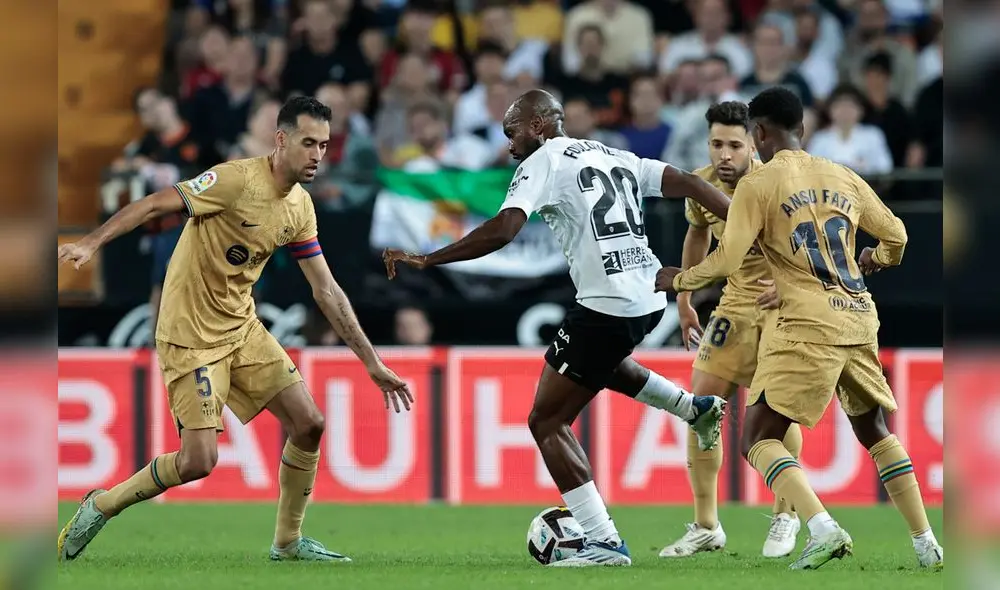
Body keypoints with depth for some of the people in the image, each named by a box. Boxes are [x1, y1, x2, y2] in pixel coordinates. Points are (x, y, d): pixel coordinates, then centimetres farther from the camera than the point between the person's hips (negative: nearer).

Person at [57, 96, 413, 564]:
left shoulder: (301, 209, 3)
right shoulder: (238, 180, -20)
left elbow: (326, 291, 9)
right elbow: (154, 205, -23)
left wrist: (372, 362, 9)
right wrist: (91, 243, -35)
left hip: (242, 328, 7)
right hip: (190, 336, -7)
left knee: (308, 423, 0)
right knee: (199, 460, -13)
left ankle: (288, 542, 16)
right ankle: (101, 506, 10)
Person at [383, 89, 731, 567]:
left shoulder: (543, 163, -3)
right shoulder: (614, 157, 18)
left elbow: (502, 230, -17)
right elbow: (688, 184, 12)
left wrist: (424, 260, -16)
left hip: (605, 307, -8)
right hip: (649, 300, 8)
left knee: (547, 421, 1)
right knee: (599, 361, 40)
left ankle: (604, 543, -4)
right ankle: (696, 408, 36)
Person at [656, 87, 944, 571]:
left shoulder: (758, 184, -3)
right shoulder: (844, 178, 13)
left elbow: (727, 260, -9)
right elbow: (895, 236, 21)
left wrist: (678, 280, 9)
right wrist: (874, 260, 44)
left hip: (808, 329, -6)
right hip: (861, 323, 6)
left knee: (758, 438, -2)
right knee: (874, 432, 23)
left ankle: (824, 529, -21)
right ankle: (925, 542, 16)